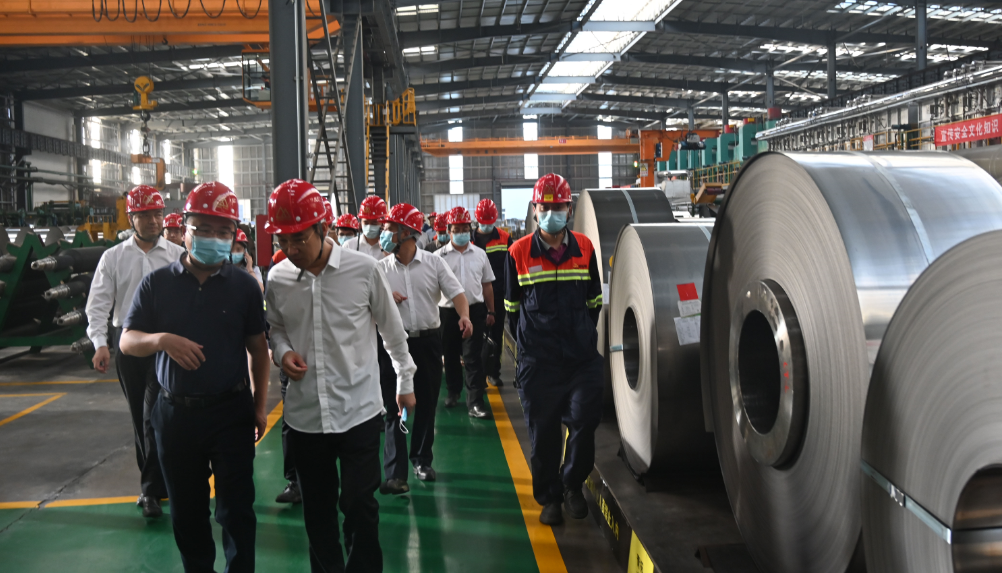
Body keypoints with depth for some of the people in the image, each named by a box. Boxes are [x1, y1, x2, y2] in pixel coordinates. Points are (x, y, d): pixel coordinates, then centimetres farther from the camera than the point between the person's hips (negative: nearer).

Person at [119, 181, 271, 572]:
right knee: (186, 510, 15)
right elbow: (127, 341, 0)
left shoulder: (244, 286, -2)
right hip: (175, 412, 2)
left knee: (237, 508, 4)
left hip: (232, 411, -1)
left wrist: (260, 405, 1)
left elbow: (258, 348, 3)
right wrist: (162, 339, -21)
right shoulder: (157, 283, 0)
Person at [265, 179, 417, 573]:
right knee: (317, 508, 15)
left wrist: (405, 382, 10)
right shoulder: (277, 279, -1)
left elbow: (392, 331, 3)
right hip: (305, 415, 3)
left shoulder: (363, 269, -9)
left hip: (359, 411, -3)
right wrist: (283, 351, -7)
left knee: (359, 505, 2)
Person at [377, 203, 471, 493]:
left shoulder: (434, 263, 0)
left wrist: (464, 316, -25)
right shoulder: (381, 268, 4)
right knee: (394, 409, -4)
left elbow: (456, 292, -6)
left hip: (428, 341, 0)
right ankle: (396, 474, -3)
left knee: (427, 404, 11)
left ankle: (422, 460, 30)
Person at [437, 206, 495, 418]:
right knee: (451, 354, 13)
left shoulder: (479, 254, 7)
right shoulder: (440, 256, 1)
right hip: (448, 311, 0)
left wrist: (490, 311, 9)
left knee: (473, 356, -5)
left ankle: (475, 402, -5)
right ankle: (453, 391, 33)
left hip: (475, 310, 0)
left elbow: (487, 284, 12)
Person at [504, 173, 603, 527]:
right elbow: (511, 306, 10)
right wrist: (528, 341, 9)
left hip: (582, 357, 2)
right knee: (543, 431, 5)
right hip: (538, 361, -1)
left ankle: (572, 484, 21)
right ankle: (549, 497, 22)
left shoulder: (584, 248, 6)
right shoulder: (519, 253, 0)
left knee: (584, 421, -4)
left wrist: (583, 336, 12)